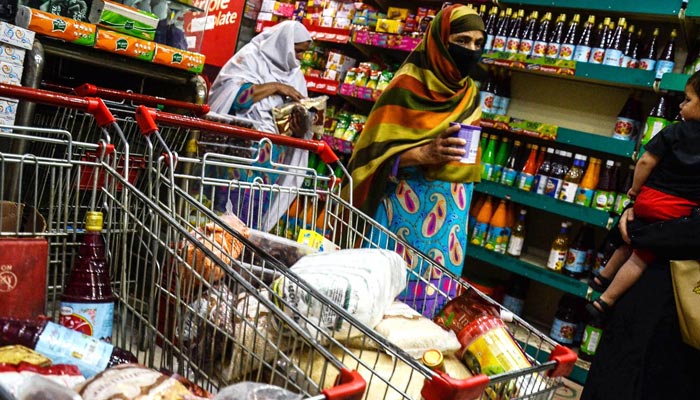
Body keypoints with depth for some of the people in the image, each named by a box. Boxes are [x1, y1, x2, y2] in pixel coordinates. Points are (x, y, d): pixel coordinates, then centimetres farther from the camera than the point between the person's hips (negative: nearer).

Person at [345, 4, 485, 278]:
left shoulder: (469, 94, 10)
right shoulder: (407, 85, -9)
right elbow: (376, 151, -13)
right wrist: (425, 153, -26)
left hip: (450, 212, 6)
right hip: (404, 207, -5)